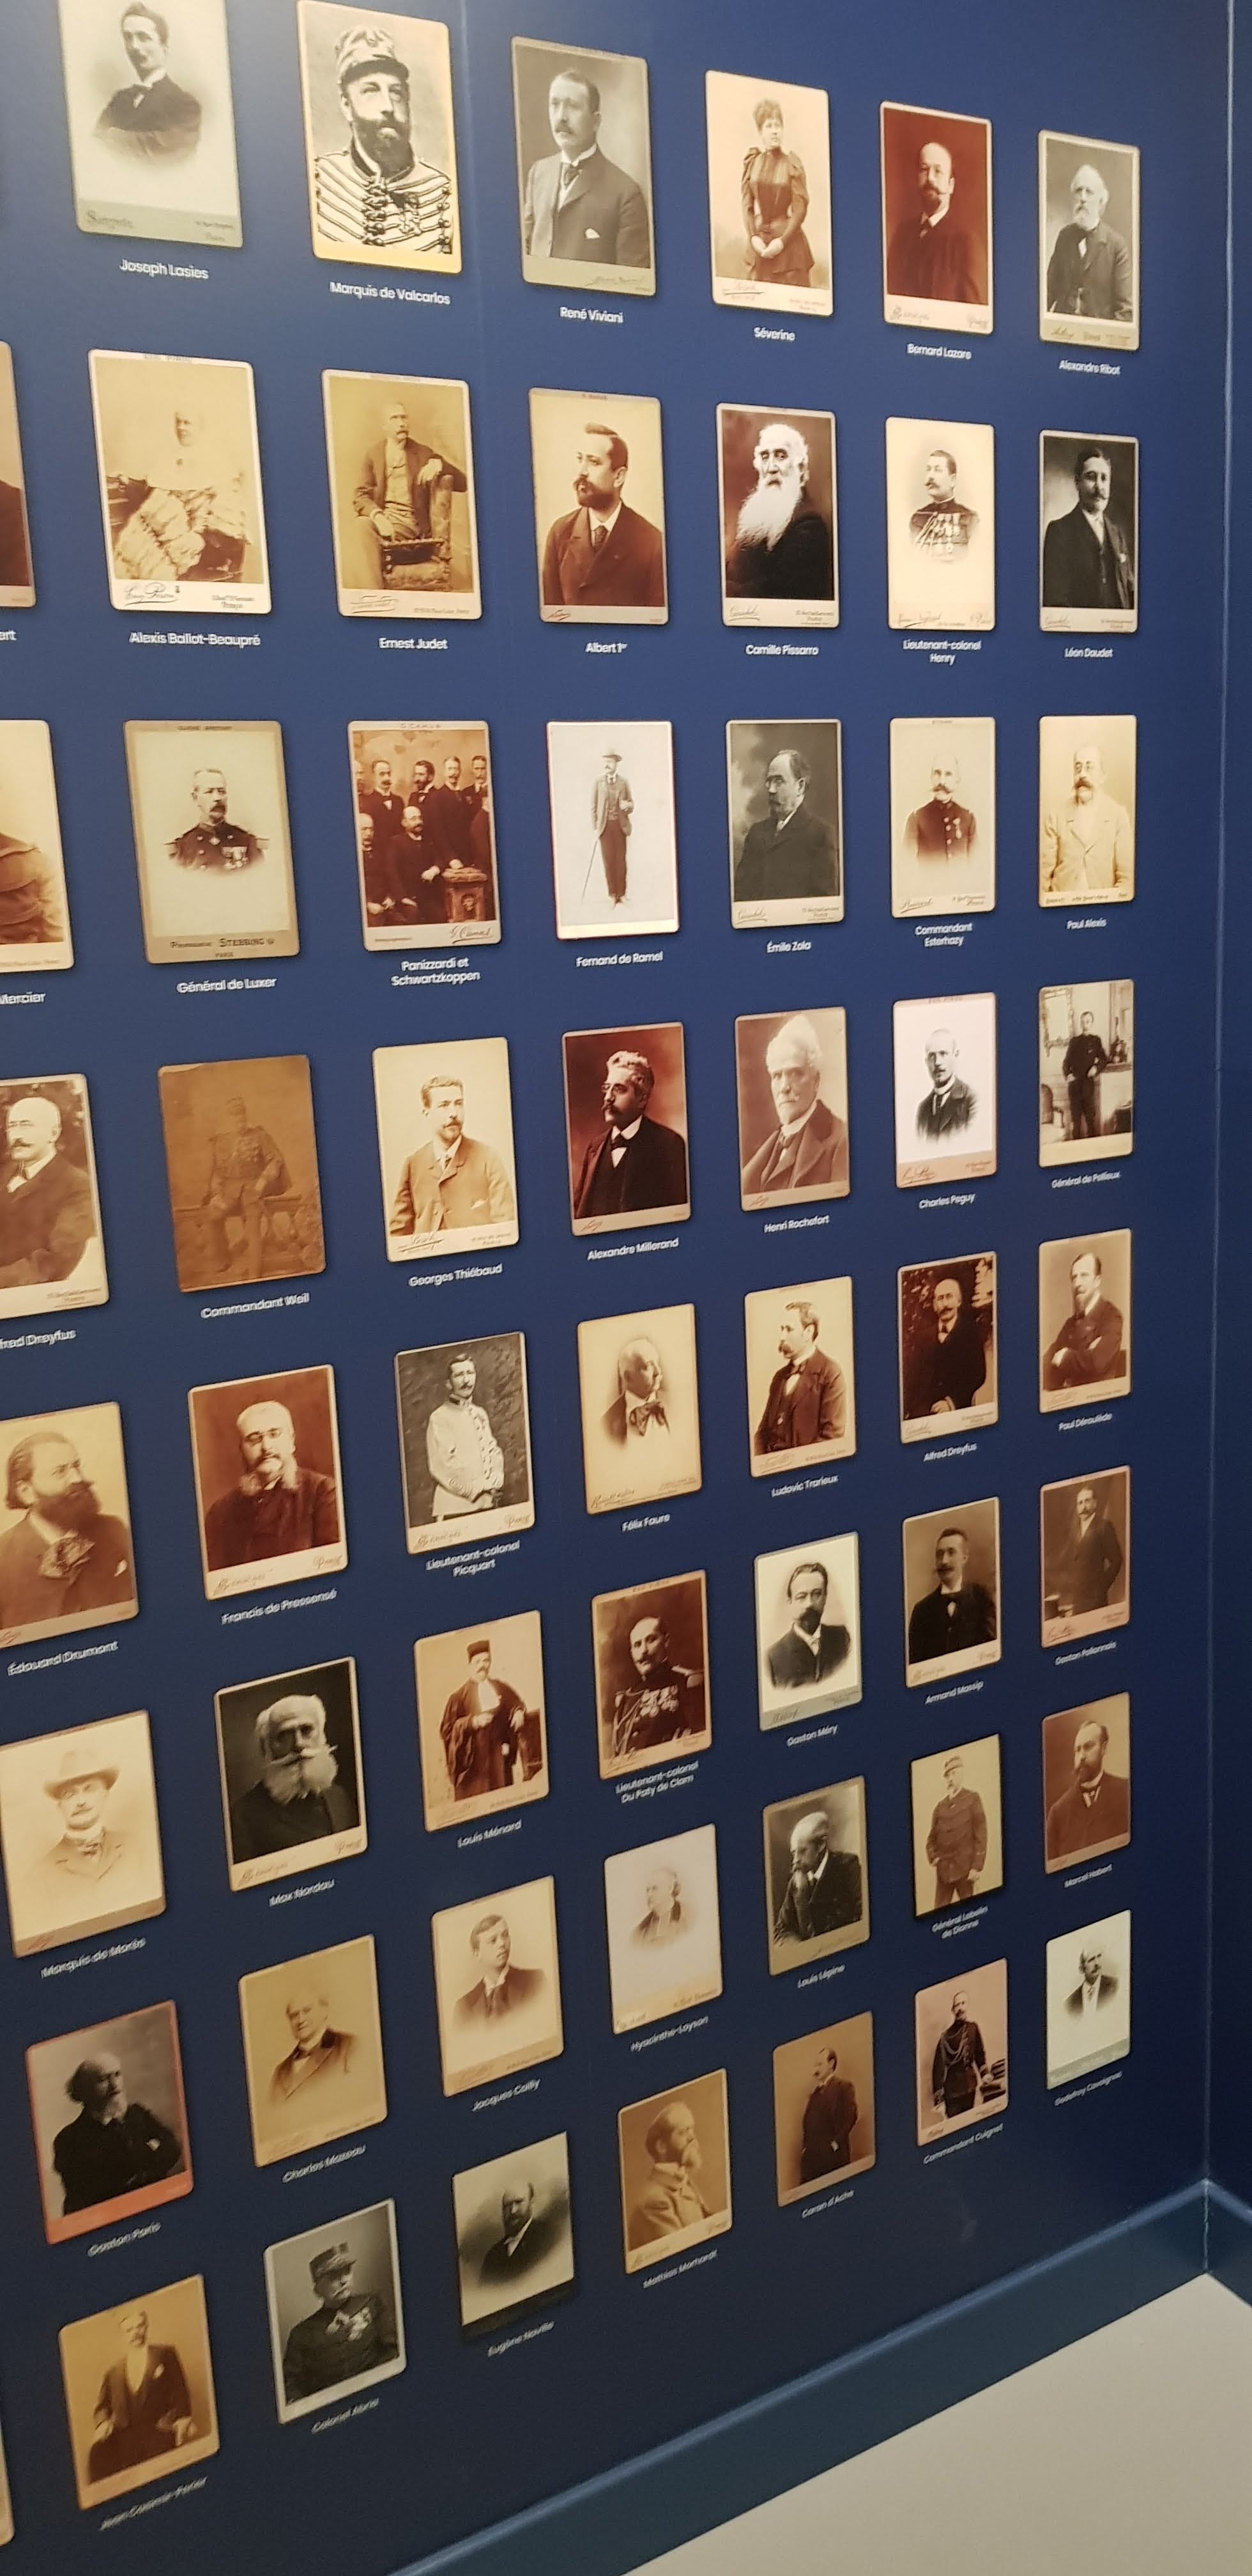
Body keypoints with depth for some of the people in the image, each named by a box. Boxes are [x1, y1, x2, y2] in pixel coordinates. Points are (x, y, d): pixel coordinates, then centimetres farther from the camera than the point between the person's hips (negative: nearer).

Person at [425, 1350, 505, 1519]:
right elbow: (442, 1467, -13)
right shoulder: (439, 1418, -6)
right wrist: (478, 1487, -12)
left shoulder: (480, 1414, 17)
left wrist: (496, 1482, -3)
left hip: (488, 1503, 6)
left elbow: (495, 1451, 17)